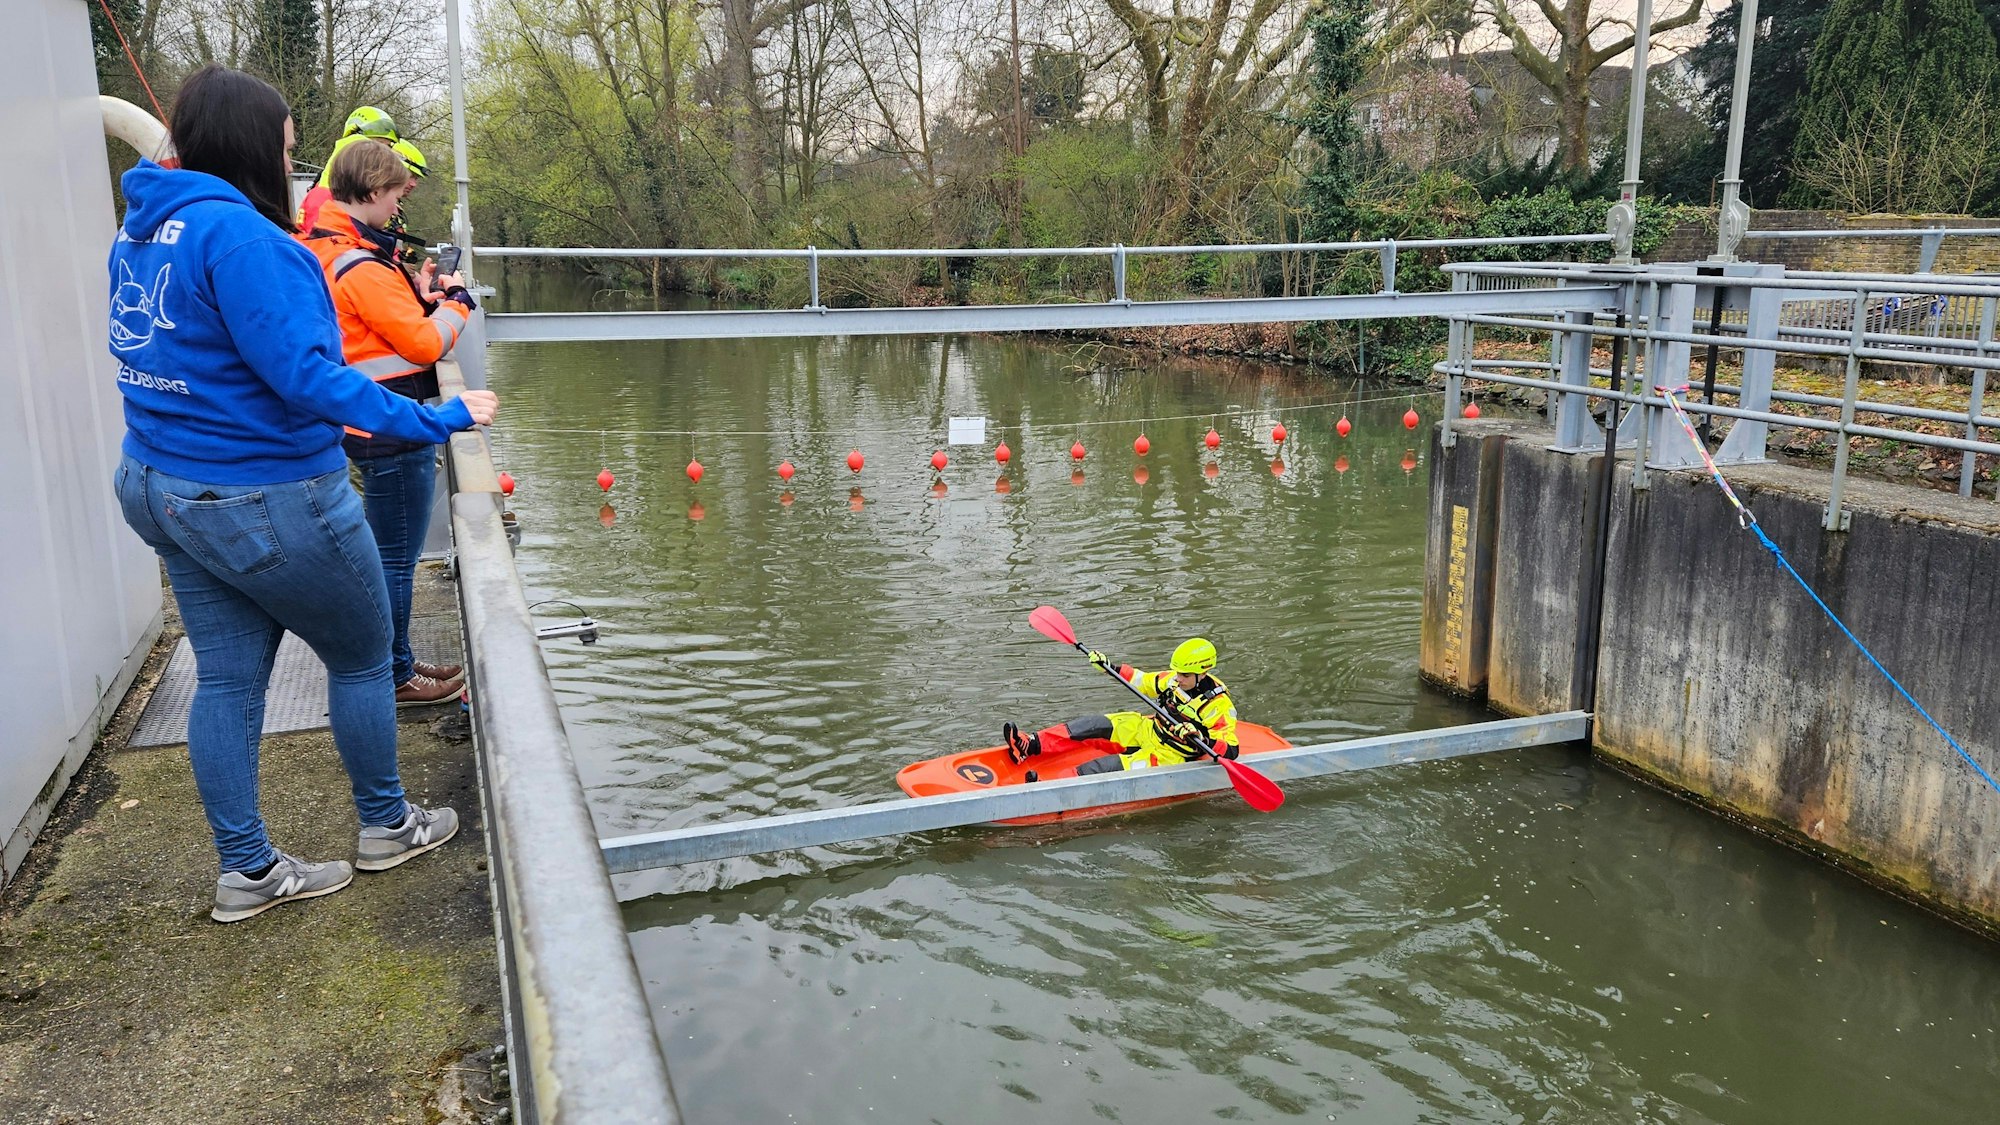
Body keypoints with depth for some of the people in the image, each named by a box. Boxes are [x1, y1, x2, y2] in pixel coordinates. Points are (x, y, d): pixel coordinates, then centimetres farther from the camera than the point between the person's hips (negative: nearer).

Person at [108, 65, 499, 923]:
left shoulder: (140, 231, 9)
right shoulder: (236, 233, -21)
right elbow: (302, 370, -27)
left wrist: (320, 423, 21)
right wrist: (437, 419, -23)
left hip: (163, 488, 9)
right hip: (266, 501, -9)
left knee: (227, 675, 14)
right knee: (362, 656, 11)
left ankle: (245, 871, 23)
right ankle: (385, 826, 28)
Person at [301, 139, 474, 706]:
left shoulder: (323, 251, 10)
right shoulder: (364, 267, -20)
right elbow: (427, 344, -17)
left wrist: (420, 297, 6)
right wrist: (455, 300, -1)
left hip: (364, 424, 10)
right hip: (394, 431, -10)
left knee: (387, 552, 19)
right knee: (395, 559, 1)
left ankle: (395, 662, 31)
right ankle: (395, 677, 12)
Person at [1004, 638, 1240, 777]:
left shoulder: (1220, 707, -20)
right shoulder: (1174, 680, 0)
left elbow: (1232, 750, -26)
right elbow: (1144, 681, 15)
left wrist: (1203, 738, -43)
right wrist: (1111, 667, 4)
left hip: (1169, 757, -7)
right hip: (1147, 731, 7)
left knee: (1113, 766, -28)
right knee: (1097, 725, -12)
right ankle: (1030, 746, -21)